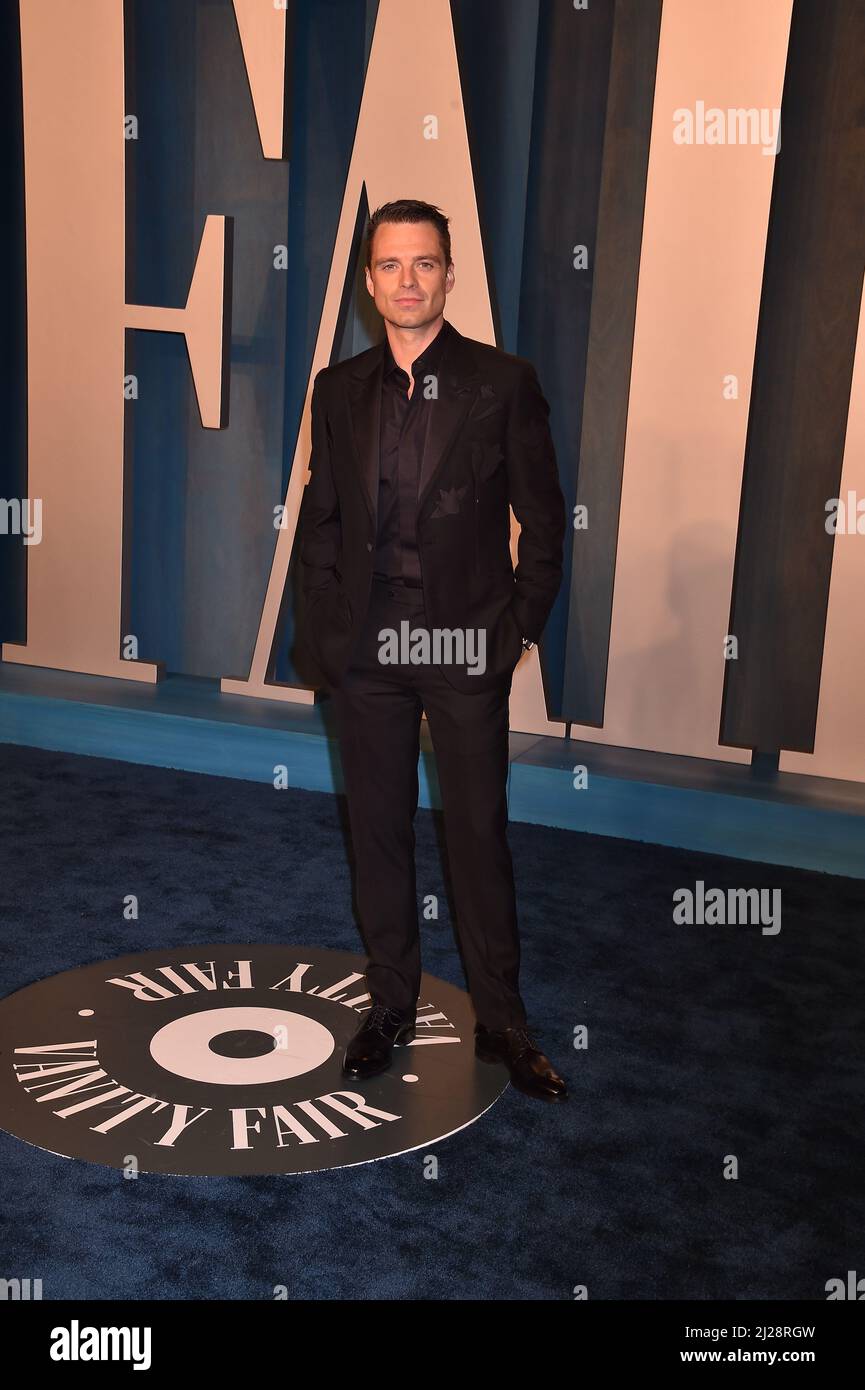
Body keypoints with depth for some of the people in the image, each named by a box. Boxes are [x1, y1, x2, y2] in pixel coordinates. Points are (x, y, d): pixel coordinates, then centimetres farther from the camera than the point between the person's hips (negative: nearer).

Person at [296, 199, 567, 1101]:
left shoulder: (503, 383, -2)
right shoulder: (339, 390, 7)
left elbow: (543, 517, 0)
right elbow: (320, 519, 11)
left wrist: (521, 629, -5)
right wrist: (325, 630, 4)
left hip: (467, 652, -3)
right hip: (364, 653, 3)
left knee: (480, 834, 4)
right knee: (377, 832, 11)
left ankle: (500, 1020, 18)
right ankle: (390, 1004, 27)